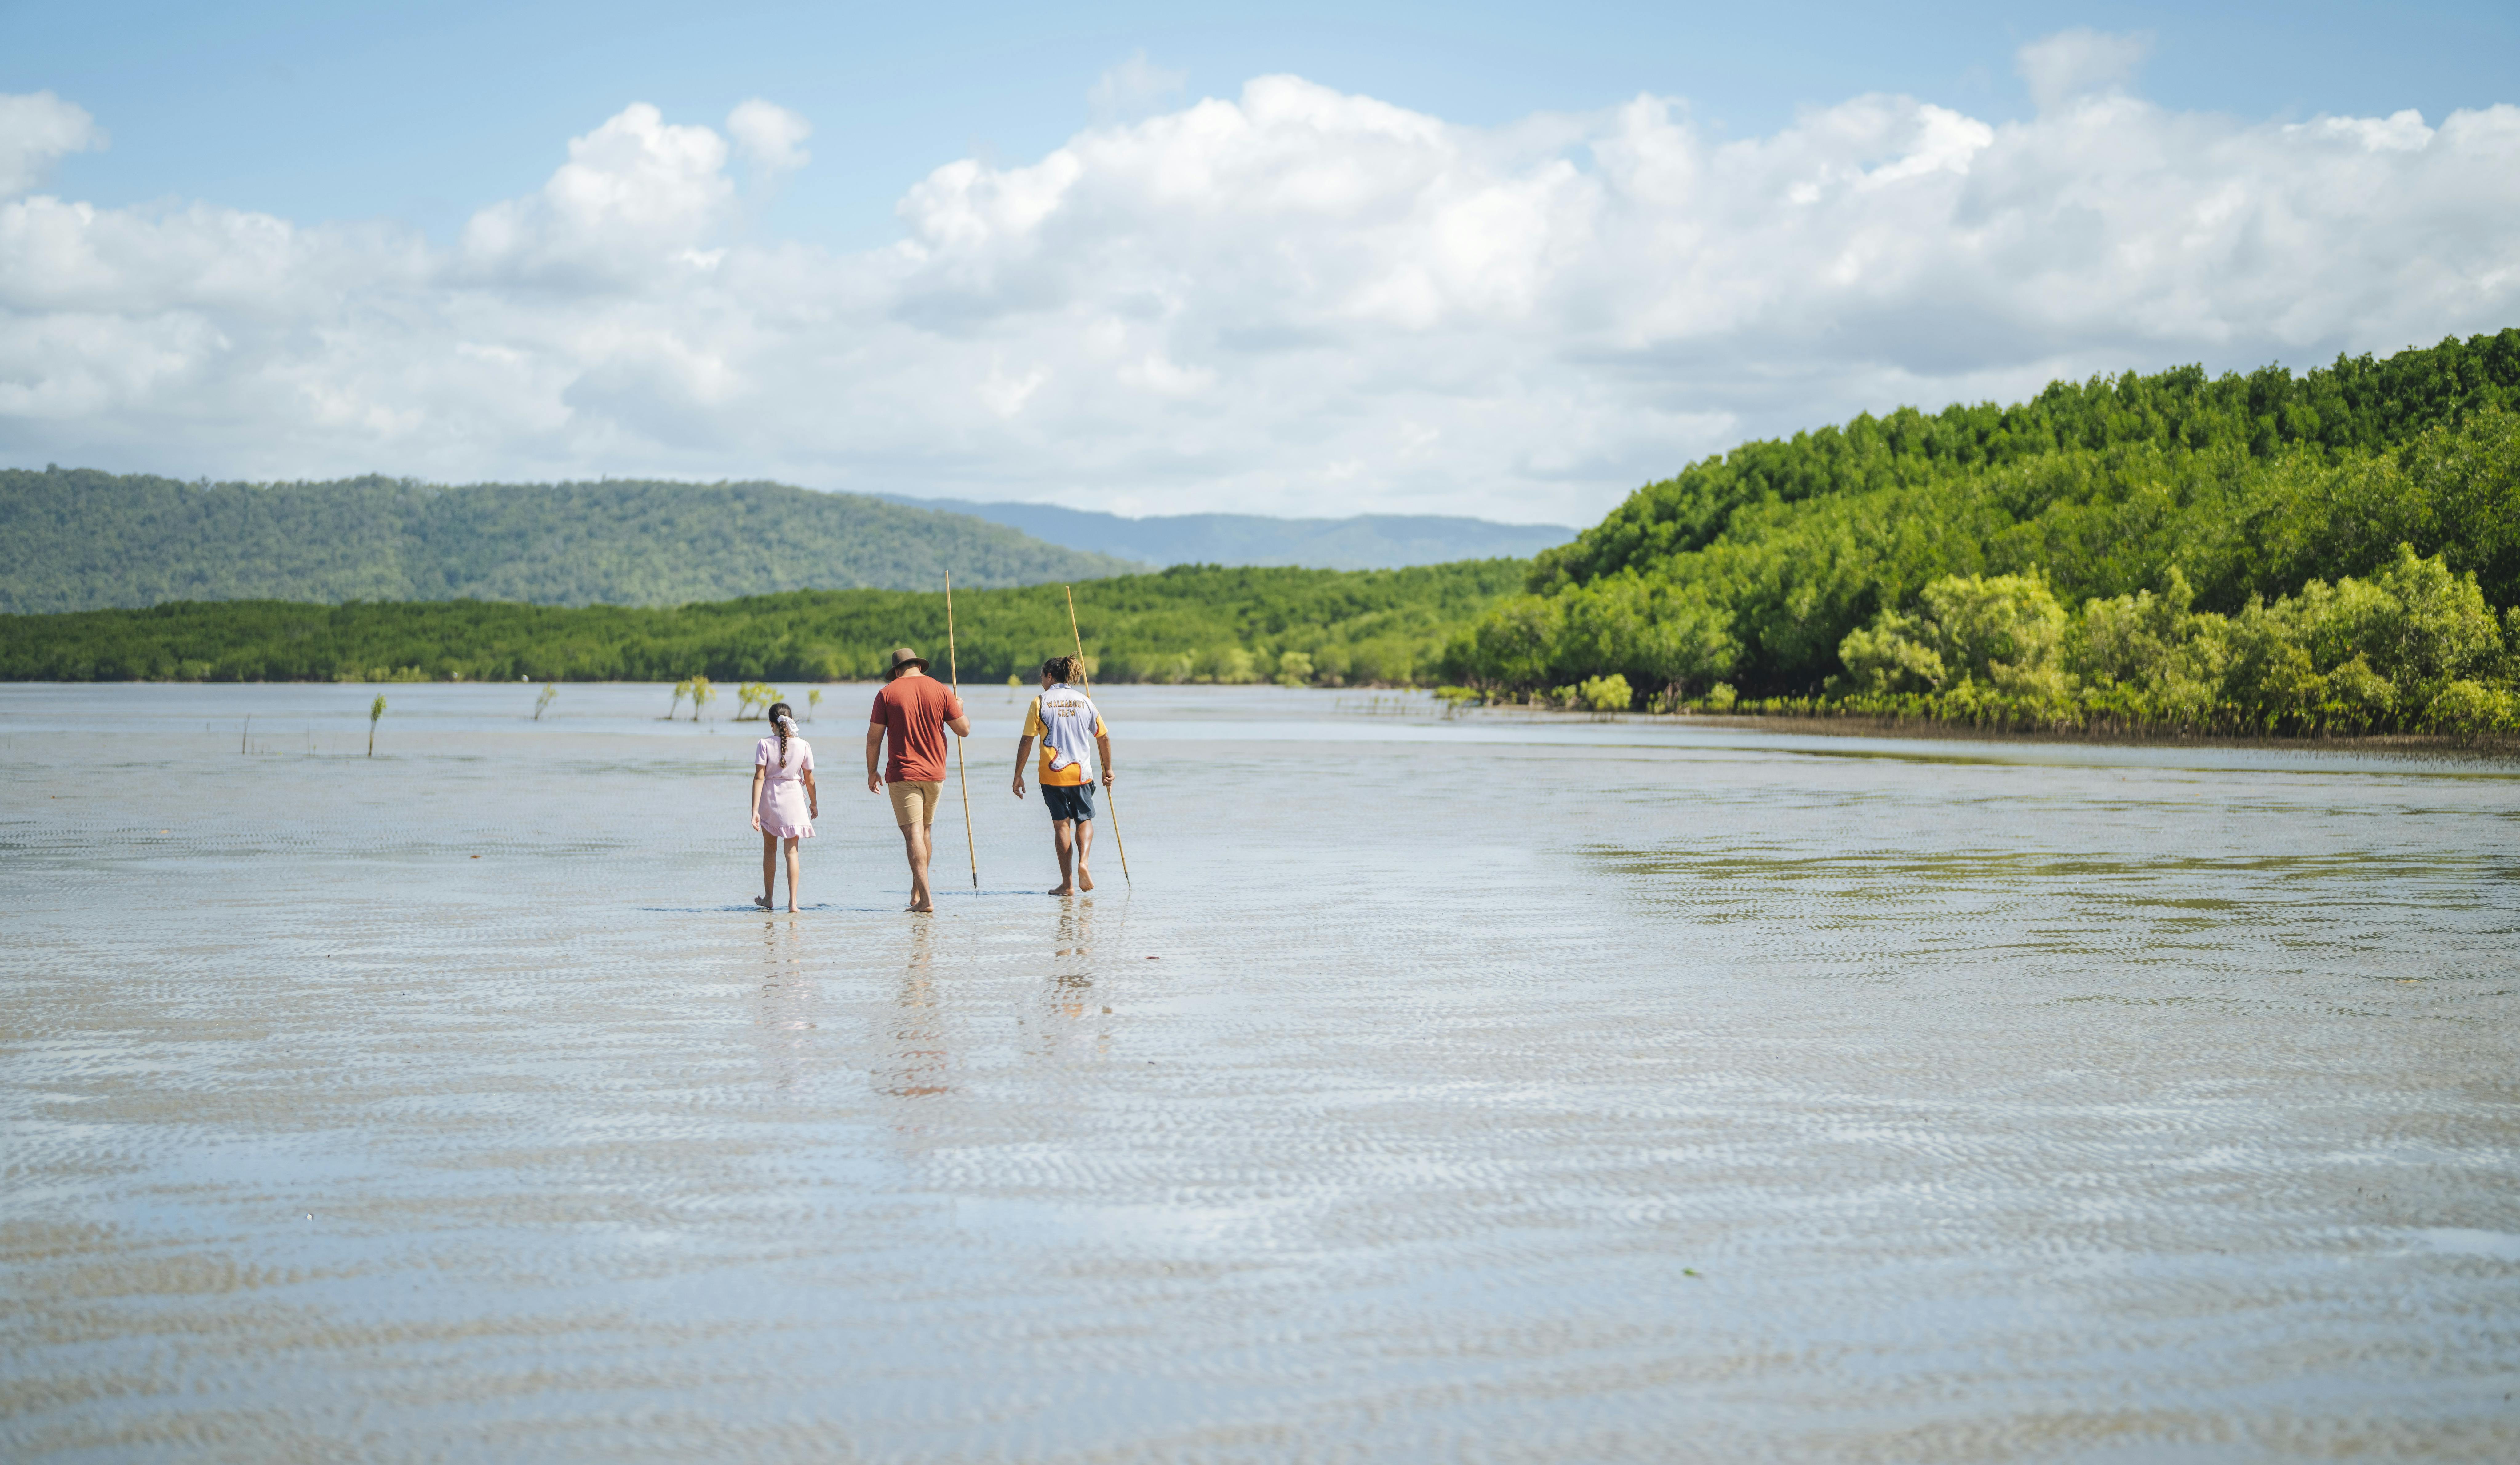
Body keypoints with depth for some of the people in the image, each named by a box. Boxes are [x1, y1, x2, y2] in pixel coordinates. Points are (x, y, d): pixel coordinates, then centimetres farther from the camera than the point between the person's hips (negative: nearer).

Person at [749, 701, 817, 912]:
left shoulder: (765, 745, -9)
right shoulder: (803, 746, -6)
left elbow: (759, 778, -12)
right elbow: (809, 780, 2)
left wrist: (755, 810, -12)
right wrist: (814, 803, 17)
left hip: (769, 799, 0)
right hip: (794, 799, 0)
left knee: (770, 849, 17)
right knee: (792, 851, 4)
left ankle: (768, 898, 25)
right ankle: (793, 901, -6)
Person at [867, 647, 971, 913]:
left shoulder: (888, 693, -4)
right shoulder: (941, 691, 0)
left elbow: (874, 737, -4)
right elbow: (964, 730, 3)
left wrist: (872, 772, 6)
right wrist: (960, 709, 24)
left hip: (902, 774, -3)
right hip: (934, 772, 3)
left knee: (913, 834, -7)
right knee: (924, 831, 19)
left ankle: (926, 898, -16)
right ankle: (917, 891, 26)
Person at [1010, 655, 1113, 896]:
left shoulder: (1040, 702, -1)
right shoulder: (1084, 701, 7)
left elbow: (1026, 742, -4)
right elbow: (1104, 737, 10)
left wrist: (1018, 776, 3)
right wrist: (1107, 769, 22)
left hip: (1052, 774, -2)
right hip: (1080, 772, 2)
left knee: (1061, 824, 5)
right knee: (1084, 820, 16)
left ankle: (1068, 883, 3)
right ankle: (1083, 863, -11)